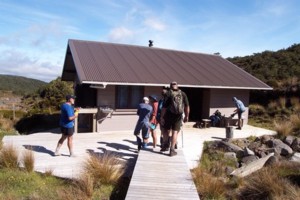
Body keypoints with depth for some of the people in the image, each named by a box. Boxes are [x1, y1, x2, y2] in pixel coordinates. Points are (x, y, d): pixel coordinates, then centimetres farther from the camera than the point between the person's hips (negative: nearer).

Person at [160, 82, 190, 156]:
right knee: (175, 132, 8)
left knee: (166, 131, 18)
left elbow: (164, 107, -10)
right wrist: (186, 116, 11)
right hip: (178, 116, 2)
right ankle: (172, 150, 9)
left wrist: (162, 117, -5)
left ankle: (165, 145, 23)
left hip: (169, 115, -2)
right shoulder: (183, 94, 3)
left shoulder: (168, 94, -5)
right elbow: (187, 106, 3)